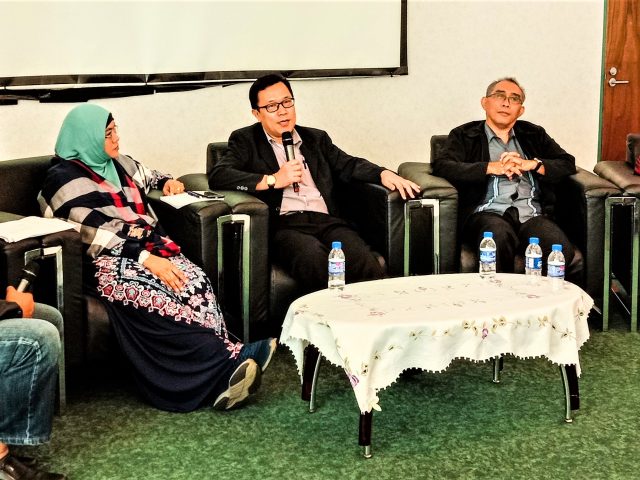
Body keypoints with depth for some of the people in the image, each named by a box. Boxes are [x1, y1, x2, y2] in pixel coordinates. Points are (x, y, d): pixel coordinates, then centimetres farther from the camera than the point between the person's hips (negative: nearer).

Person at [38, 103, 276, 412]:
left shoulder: (119, 164, 20)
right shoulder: (64, 179, -3)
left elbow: (148, 177, 44)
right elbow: (95, 233, -15)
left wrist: (167, 182, 19)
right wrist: (146, 259, -24)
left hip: (148, 246, 7)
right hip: (106, 262, -6)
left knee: (196, 282, -26)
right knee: (162, 298, -35)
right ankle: (231, 357, -38)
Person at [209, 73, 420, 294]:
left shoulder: (316, 139, 29)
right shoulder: (245, 141, 16)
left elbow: (348, 165, 19)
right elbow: (217, 176, 0)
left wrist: (383, 173, -2)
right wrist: (273, 180, -8)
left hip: (327, 221, 3)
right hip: (283, 224, -3)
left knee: (368, 266, -29)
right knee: (314, 257, -38)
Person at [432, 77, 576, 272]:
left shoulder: (534, 134, 27)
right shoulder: (464, 135, 18)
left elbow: (568, 163, 19)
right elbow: (441, 166, 1)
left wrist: (531, 164, 1)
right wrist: (492, 167, -5)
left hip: (532, 215, 2)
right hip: (488, 212, -2)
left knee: (561, 249, -31)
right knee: (499, 237, -39)